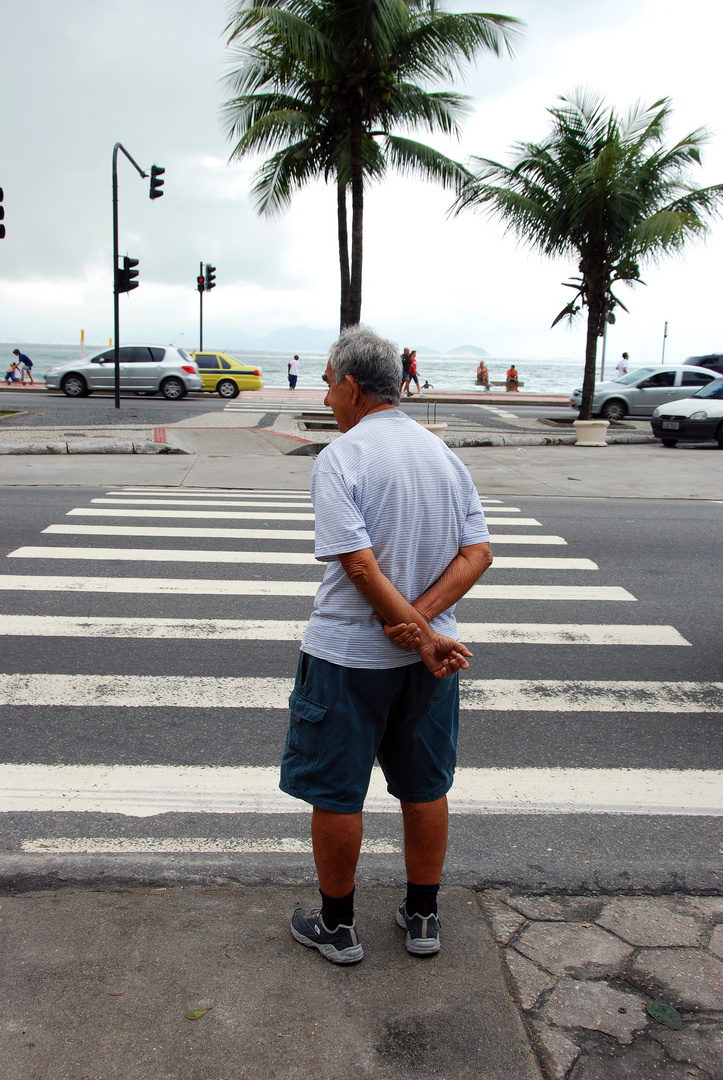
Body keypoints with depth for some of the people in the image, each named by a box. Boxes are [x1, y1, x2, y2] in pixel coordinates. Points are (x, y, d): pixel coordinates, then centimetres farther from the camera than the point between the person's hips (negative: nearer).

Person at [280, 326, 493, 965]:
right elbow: (478, 553, -4)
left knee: (335, 794, 12)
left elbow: (361, 565, -23)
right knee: (425, 788, 18)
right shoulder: (443, 453, 3)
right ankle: (422, 918, 33)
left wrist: (420, 637, -18)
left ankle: (336, 926, 27)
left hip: (348, 655, -5)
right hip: (428, 654, 6)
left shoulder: (339, 459, -15)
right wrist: (421, 621, -13)